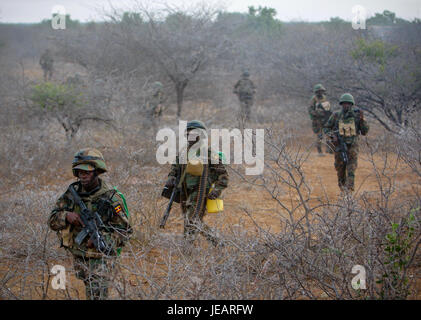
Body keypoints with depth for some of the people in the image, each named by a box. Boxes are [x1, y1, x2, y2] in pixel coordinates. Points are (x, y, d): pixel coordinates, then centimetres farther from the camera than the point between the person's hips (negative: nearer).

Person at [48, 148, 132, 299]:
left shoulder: (112, 198, -15)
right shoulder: (72, 192, -2)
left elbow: (124, 232, -11)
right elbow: (53, 220, 0)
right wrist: (66, 216, -23)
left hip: (101, 257, -6)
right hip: (78, 256, 6)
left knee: (96, 295, -14)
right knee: (90, 291, 21)